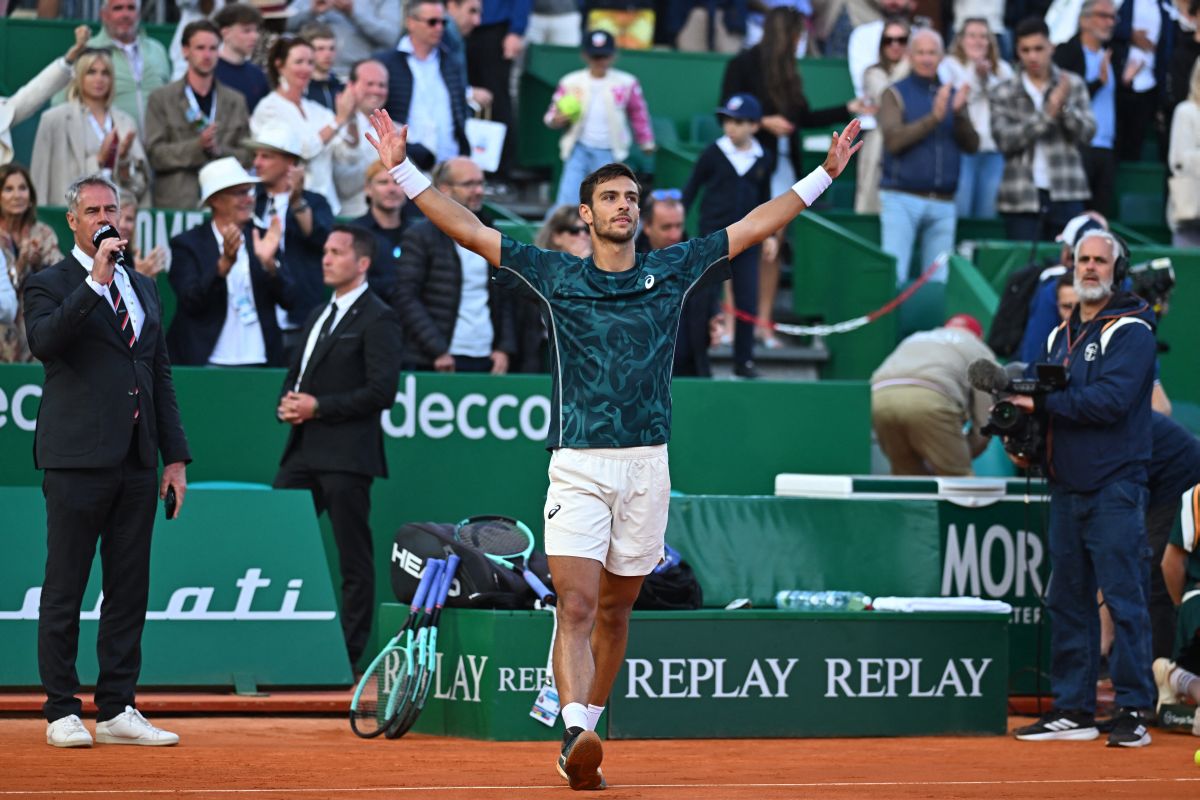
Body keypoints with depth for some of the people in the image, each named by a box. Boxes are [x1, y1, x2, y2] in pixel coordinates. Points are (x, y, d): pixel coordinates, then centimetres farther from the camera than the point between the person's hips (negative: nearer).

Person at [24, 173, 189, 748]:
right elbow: (43, 341, -20)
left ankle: (117, 710, 12)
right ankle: (61, 711, 4)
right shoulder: (50, 285, 1)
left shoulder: (143, 288, 18)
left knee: (129, 590, 7)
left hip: (136, 463, 6)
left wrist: (176, 456, 14)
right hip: (78, 460, -6)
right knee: (65, 589, -1)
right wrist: (95, 283, -21)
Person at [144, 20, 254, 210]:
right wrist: (198, 146, -15)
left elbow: (247, 156, 11)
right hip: (176, 202, -2)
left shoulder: (235, 101, 15)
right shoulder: (161, 99, 7)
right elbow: (155, 154, -1)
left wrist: (218, 150, -9)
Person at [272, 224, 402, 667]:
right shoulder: (318, 316, 19)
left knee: (354, 559, -1)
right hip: (303, 450, 8)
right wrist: (287, 403, 3)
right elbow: (295, 375, 26)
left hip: (346, 455, -8)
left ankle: (350, 652, 3)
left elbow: (382, 391, -15)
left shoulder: (377, 319, -7)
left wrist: (318, 407, -15)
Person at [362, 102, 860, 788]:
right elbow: (468, 229, 3)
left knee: (615, 609, 10)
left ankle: (584, 738, 20)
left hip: (646, 466, 3)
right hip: (578, 466, -3)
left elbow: (756, 225, 15)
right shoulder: (556, 275, 5)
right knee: (576, 607, -15)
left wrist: (825, 175, 14)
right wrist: (403, 170, -3)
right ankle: (576, 735, -26)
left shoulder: (672, 271, 10)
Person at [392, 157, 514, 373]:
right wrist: (438, 351, -13)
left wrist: (504, 348, 4)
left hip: (486, 361, 4)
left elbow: (505, 299, 17)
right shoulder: (420, 236, 0)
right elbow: (405, 298, -6)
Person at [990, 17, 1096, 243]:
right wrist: (1047, 115, -18)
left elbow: (1087, 133, 0)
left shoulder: (1073, 84, 8)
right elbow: (1004, 139, -9)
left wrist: (1065, 107, -18)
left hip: (1067, 194, 1)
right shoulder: (1004, 93, 4)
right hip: (1022, 198, -1)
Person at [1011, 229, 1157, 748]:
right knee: (1067, 601, 9)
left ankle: (1133, 711, -5)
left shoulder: (1131, 332, -6)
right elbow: (1045, 399, 19)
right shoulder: (1061, 335, 18)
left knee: (1123, 599, -7)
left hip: (1114, 489, -8)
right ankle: (1073, 710, 15)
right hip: (1066, 488, 8)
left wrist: (1043, 403, -15)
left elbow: (1110, 401, -19)